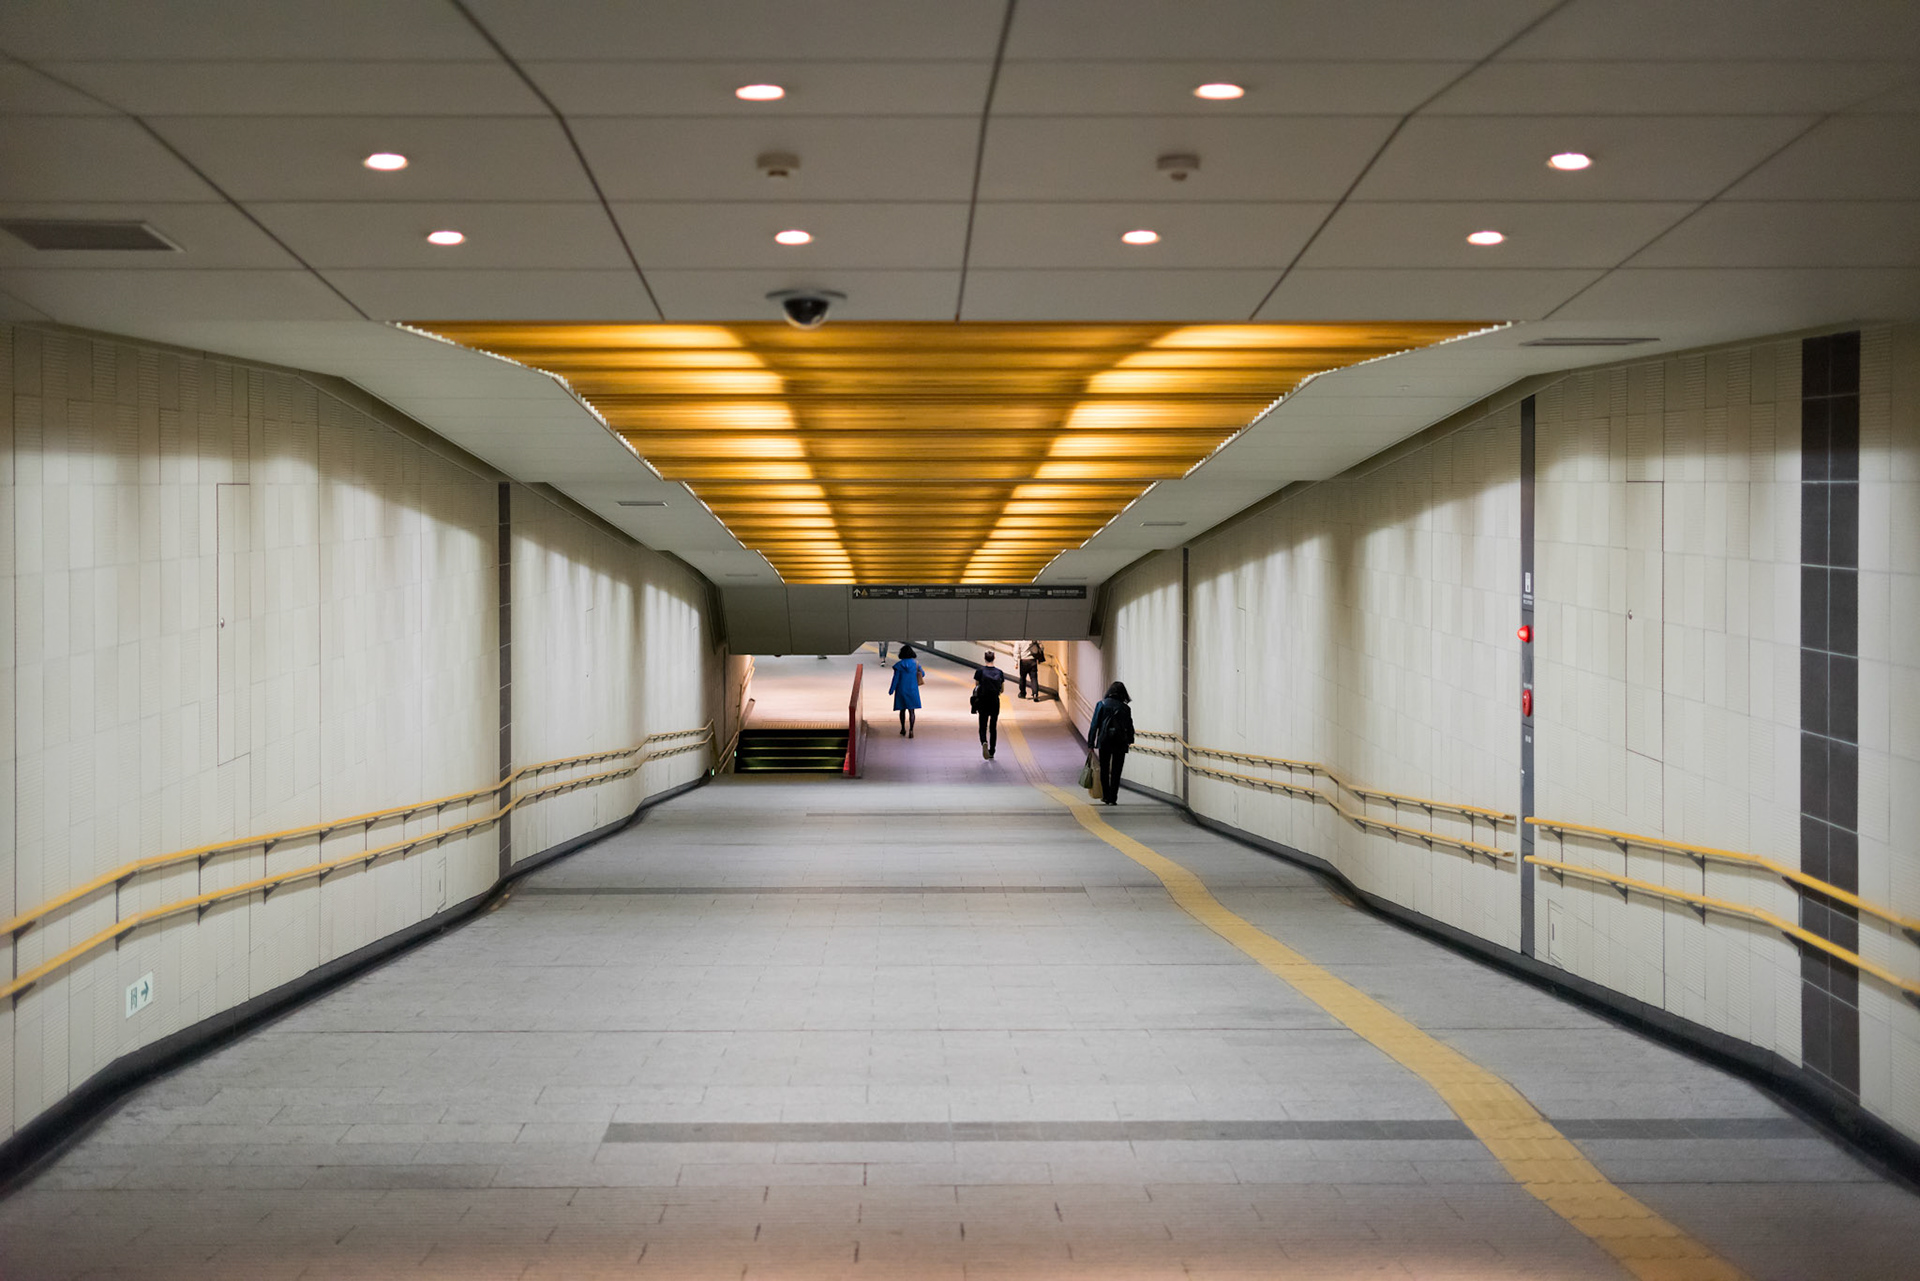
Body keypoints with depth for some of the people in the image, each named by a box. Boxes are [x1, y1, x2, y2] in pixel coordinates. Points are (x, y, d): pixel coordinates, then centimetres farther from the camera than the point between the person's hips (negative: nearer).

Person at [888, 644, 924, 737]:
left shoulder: (899, 665, -13)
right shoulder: (916, 663, -6)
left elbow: (895, 679, -11)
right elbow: (923, 674, 9)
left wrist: (891, 690, 1)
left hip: (901, 690, -1)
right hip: (913, 690, 1)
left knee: (902, 710, 16)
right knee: (911, 711, 2)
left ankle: (903, 729, 27)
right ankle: (911, 730, -11)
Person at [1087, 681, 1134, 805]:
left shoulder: (1101, 704, -2)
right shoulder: (1125, 708, 1)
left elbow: (1094, 725, -4)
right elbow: (1130, 727, 6)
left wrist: (1091, 743, -1)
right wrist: (1129, 741, 23)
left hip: (1104, 742, 0)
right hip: (1120, 743, 0)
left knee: (1104, 770, 13)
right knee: (1116, 771, 5)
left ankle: (1106, 797, 14)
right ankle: (1113, 798, 0)